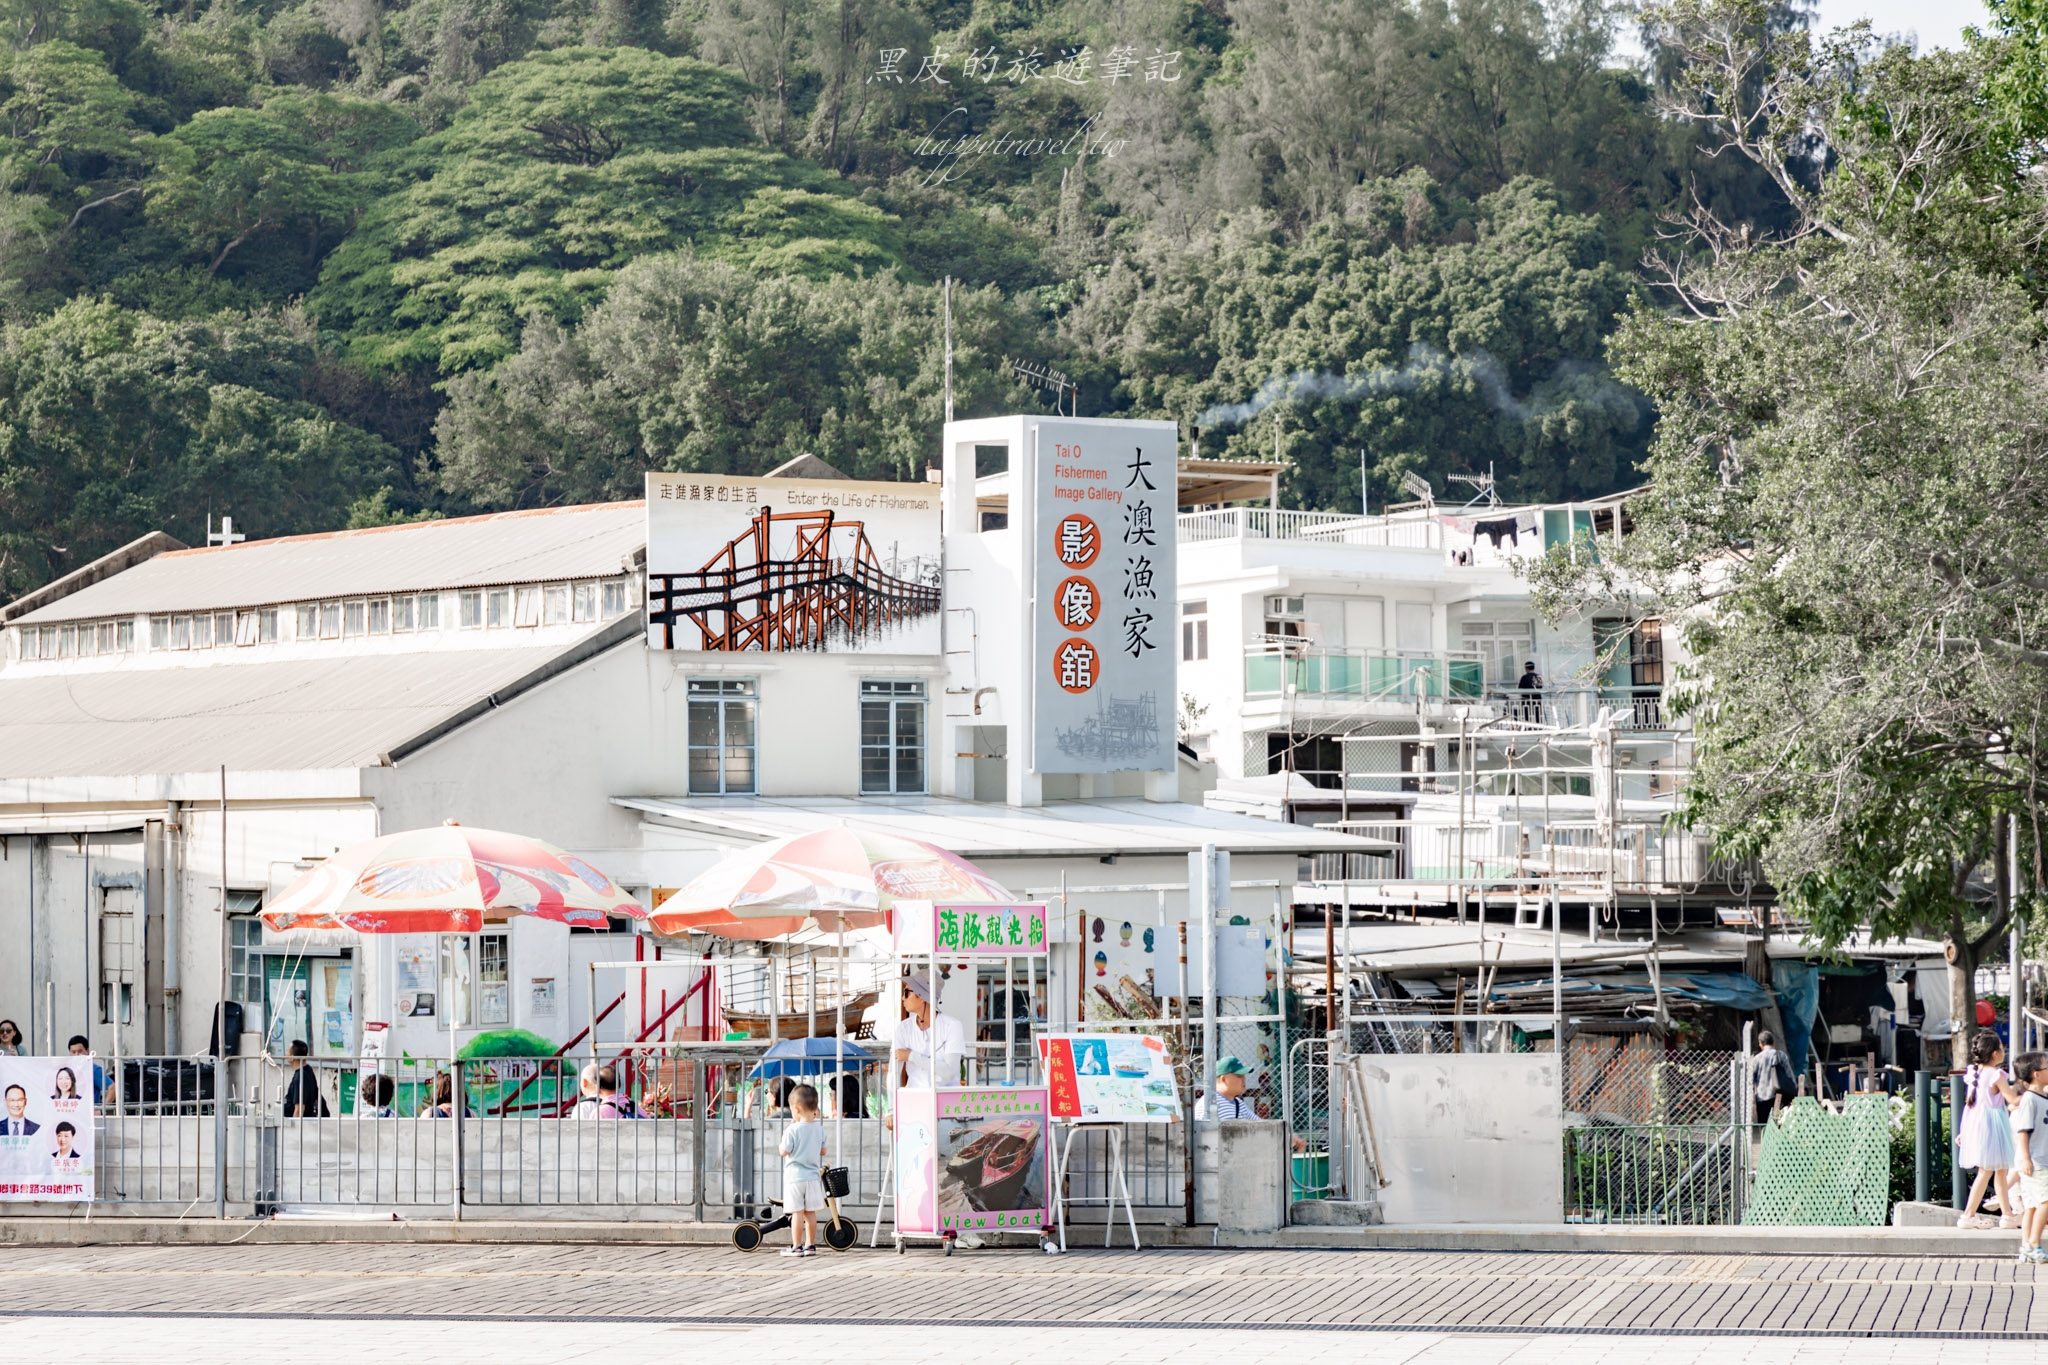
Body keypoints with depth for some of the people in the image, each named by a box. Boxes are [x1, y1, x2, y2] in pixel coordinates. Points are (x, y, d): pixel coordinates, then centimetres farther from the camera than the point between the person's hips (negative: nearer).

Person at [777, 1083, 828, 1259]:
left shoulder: (793, 1130, -15)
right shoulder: (820, 1129, 2)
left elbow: (784, 1151, -11)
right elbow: (823, 1151, 11)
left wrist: (784, 1137, 5)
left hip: (795, 1176, -6)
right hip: (813, 1176, 6)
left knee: (797, 1213, -3)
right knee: (810, 1212, 12)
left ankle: (796, 1246, -2)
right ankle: (810, 1244, 17)